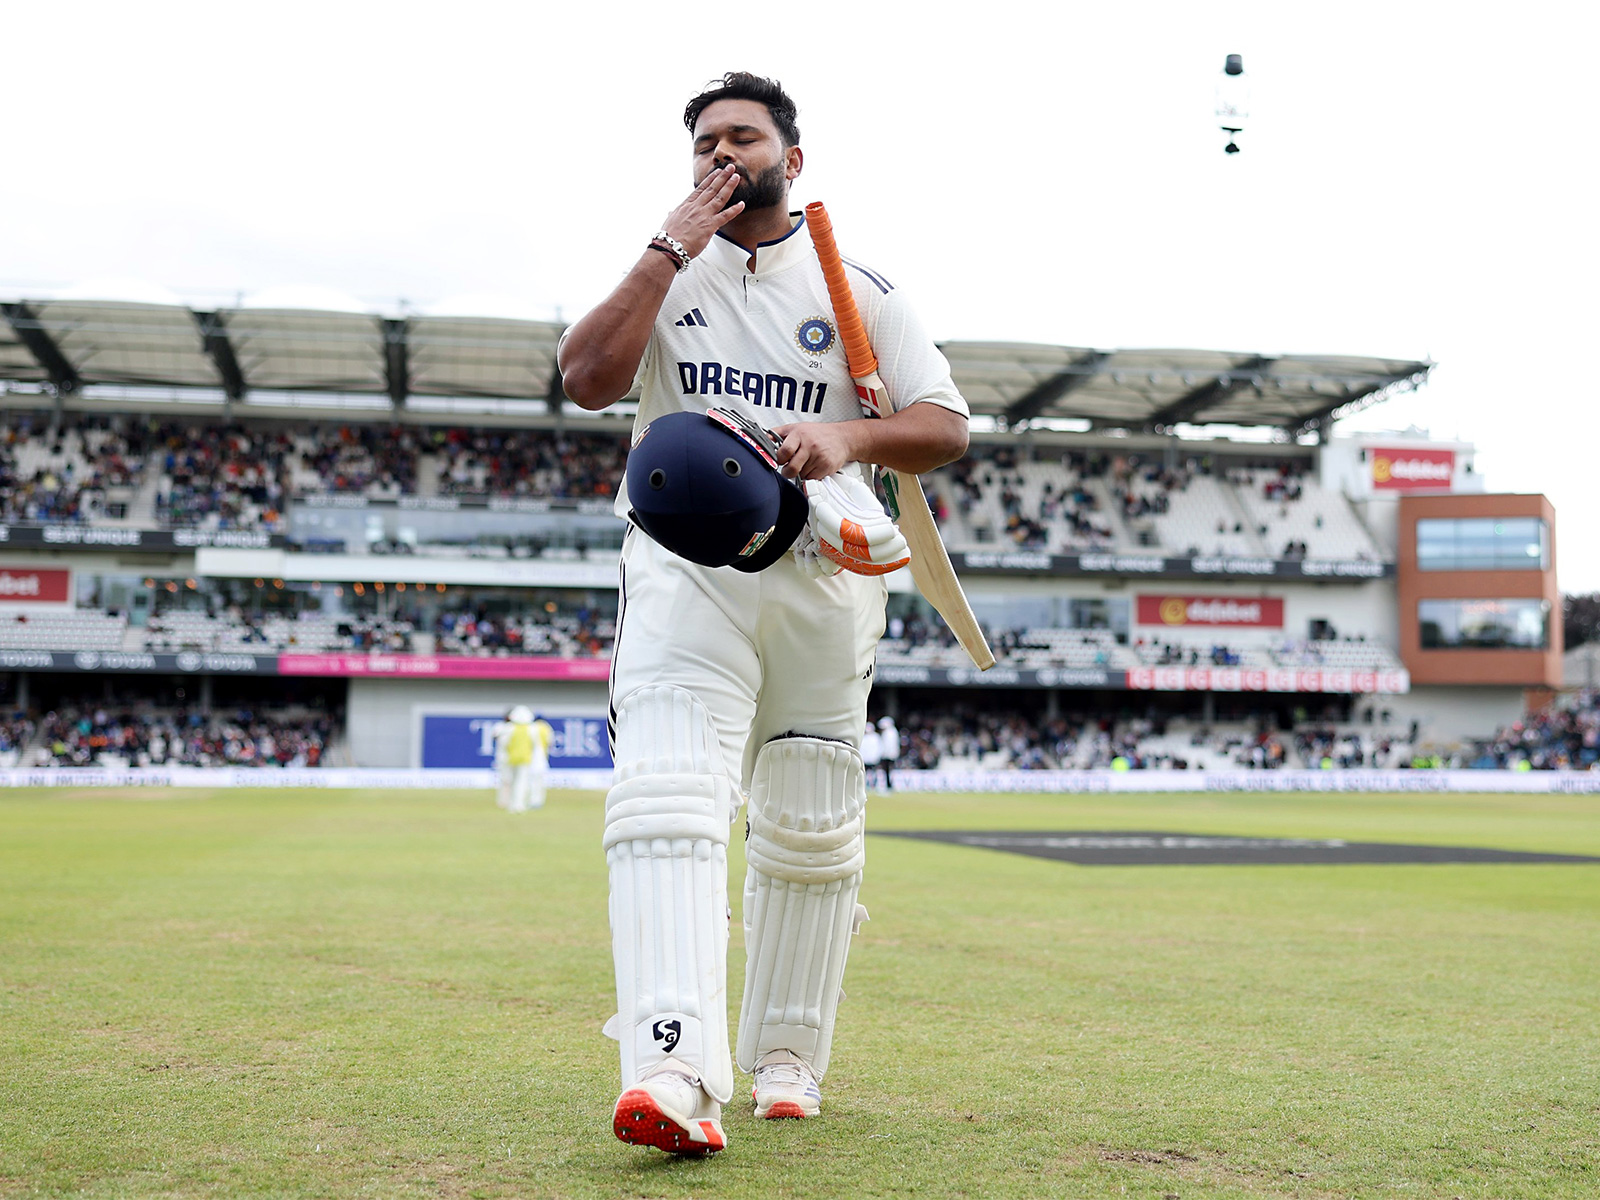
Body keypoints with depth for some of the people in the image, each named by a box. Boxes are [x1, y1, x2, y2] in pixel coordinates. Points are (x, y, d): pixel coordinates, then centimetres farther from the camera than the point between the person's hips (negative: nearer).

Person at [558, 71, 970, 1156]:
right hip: (685, 568, -1)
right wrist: (671, 250, -6)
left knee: (810, 834, 6)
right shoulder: (663, 275, 13)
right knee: (667, 801, -21)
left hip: (824, 581, 1)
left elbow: (946, 427, 3)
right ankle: (675, 1070, -30)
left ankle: (788, 1059, 21)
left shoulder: (860, 291, 10)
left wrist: (847, 435, -16)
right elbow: (586, 378, -5)